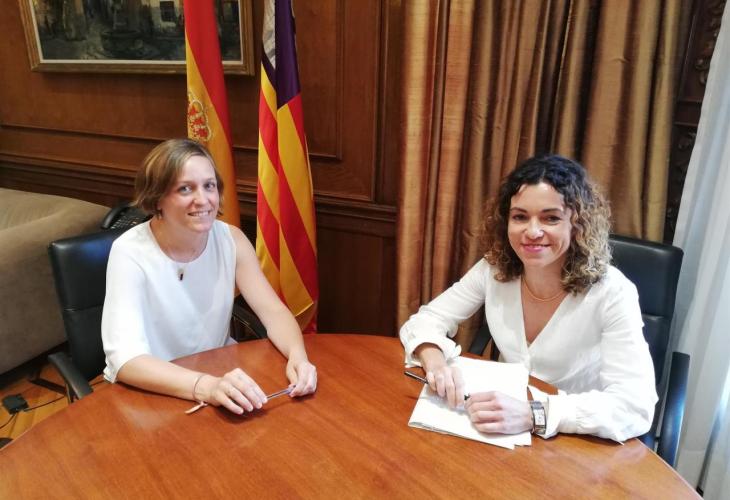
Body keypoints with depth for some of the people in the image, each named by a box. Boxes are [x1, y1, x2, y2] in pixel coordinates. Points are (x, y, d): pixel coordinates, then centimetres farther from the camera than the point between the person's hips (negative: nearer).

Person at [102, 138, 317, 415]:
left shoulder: (230, 239, -8)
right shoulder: (130, 252, -20)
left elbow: (273, 311, -11)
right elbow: (126, 360, -29)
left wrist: (297, 356, -31)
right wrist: (206, 387, -44)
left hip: (219, 370, 4)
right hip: (150, 391, -3)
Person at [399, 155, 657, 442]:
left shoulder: (612, 292, -18)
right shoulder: (493, 270, -8)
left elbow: (636, 406, -25)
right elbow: (424, 321, -5)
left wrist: (533, 415, -37)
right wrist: (435, 361, -26)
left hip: (578, 445, -1)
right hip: (505, 436, 2)